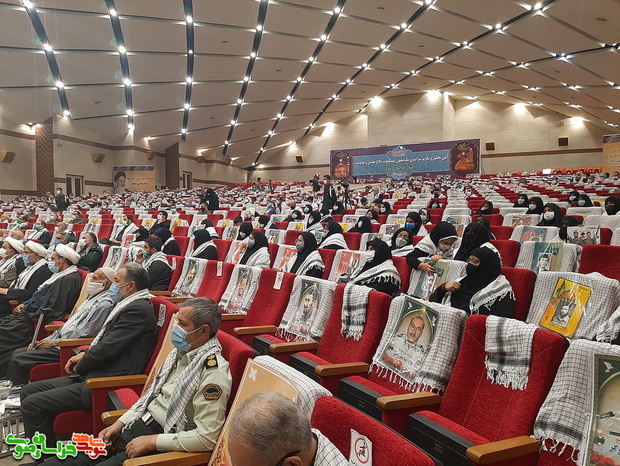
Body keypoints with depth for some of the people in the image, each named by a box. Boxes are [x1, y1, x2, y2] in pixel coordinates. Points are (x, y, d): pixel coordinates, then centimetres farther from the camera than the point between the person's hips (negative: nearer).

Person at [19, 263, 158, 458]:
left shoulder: (138, 309, -18)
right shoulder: (130, 305, 14)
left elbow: (106, 347, -20)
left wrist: (79, 367, -3)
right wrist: (83, 354, 8)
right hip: (93, 374, 11)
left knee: (31, 405, -13)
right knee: (28, 391, 12)